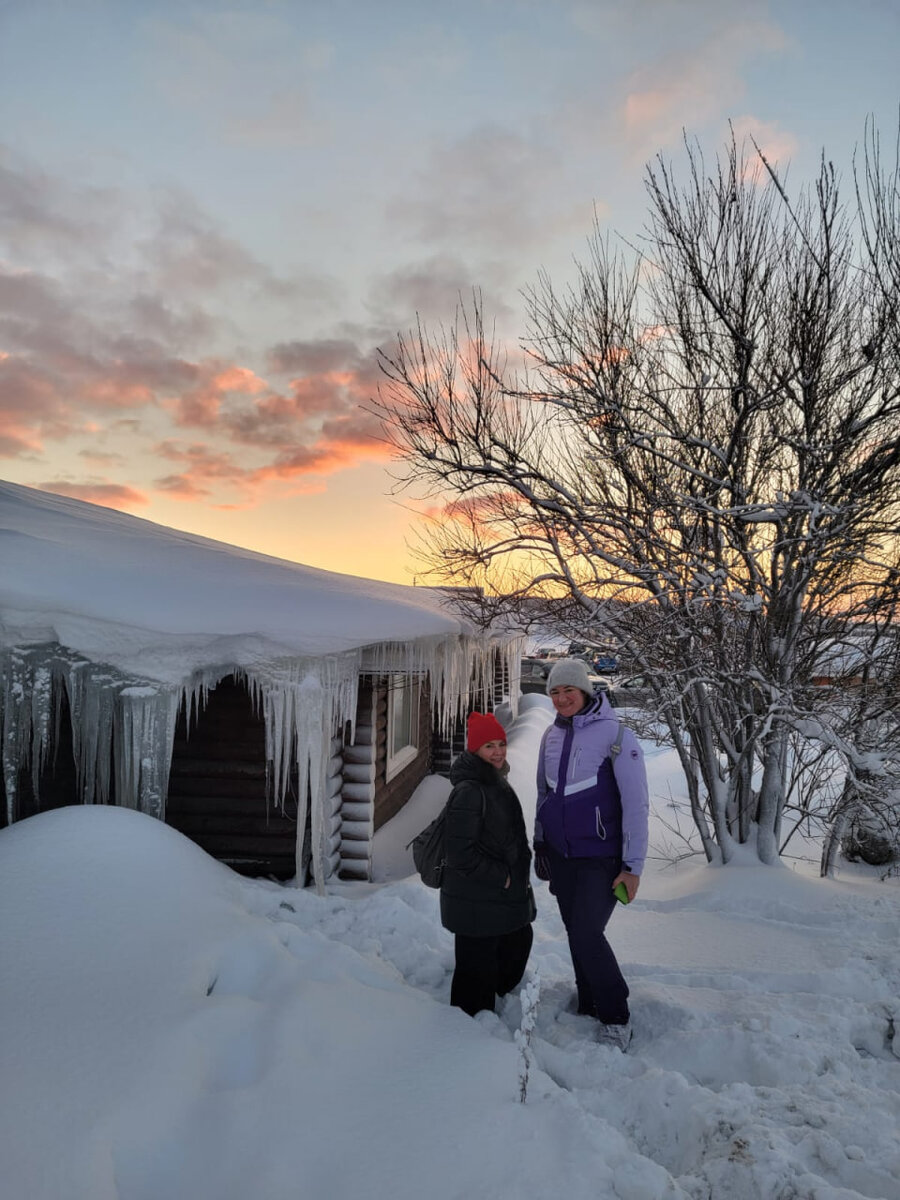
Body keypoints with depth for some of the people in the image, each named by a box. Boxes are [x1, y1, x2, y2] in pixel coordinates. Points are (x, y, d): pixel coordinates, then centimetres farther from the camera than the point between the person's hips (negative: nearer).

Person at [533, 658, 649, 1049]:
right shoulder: (551, 735, 3)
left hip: (600, 856, -5)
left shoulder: (616, 735, -15)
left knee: (588, 934, -9)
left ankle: (615, 1018, 11)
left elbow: (636, 804, -13)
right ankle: (588, 1006, 32)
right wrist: (539, 843, 17)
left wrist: (633, 865, -13)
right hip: (559, 854, 6)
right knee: (576, 932, 14)